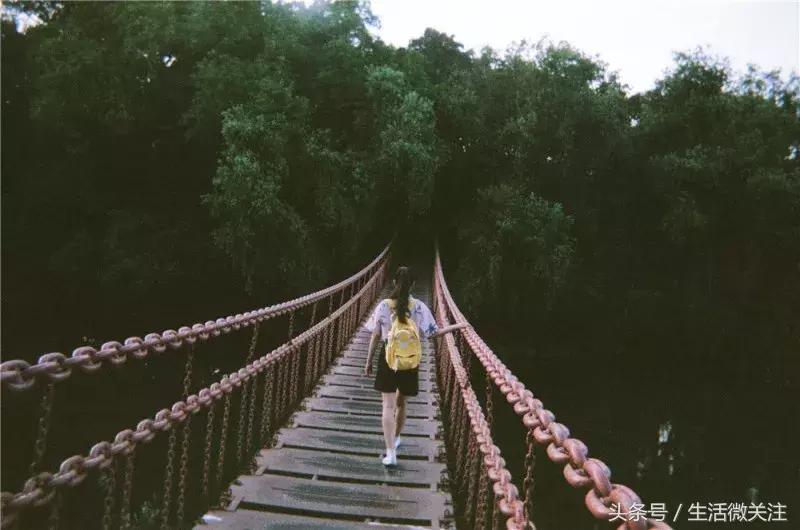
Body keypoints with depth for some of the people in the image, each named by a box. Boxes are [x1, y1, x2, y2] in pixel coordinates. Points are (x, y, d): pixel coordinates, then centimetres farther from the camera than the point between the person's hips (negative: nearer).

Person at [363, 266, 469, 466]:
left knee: (388, 406, 1)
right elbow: (432, 333, -4)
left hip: (388, 357, -1)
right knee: (401, 403, 20)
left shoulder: (384, 305, -6)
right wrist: (456, 326, 5)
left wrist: (369, 361, 6)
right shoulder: (419, 307, -6)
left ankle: (390, 452, -6)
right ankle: (395, 439, 39)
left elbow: (375, 336, -3)